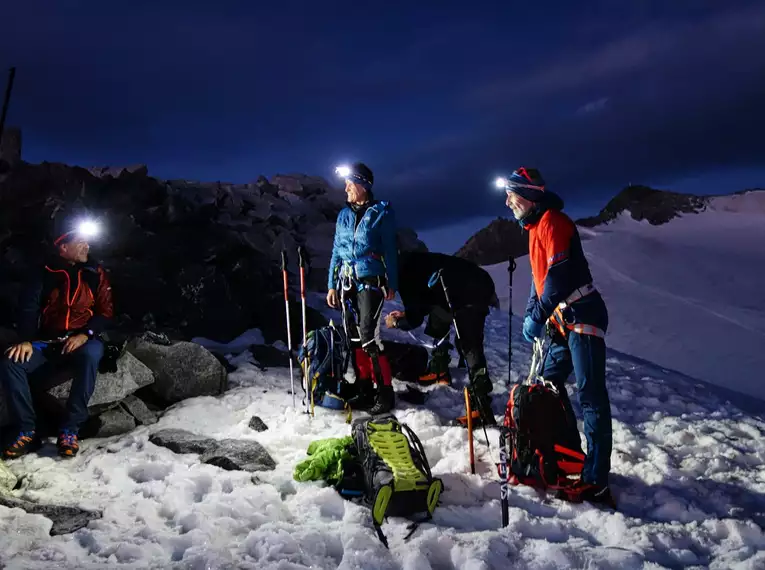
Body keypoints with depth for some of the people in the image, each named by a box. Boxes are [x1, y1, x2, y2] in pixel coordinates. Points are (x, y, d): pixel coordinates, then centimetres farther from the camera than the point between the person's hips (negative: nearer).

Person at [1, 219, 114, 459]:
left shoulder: (95, 274, 5)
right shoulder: (45, 274, 6)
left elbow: (105, 311, 0)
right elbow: (28, 306, -3)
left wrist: (85, 335, -17)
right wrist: (26, 340, -19)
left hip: (82, 340, -2)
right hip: (47, 340, 2)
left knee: (92, 353, -37)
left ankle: (70, 430, -31)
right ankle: (28, 431, -17)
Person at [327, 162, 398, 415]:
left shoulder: (381, 212, -2)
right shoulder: (344, 214, 14)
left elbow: (389, 250, -2)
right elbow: (337, 251, 16)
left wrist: (392, 284, -6)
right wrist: (332, 285, 12)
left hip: (370, 280, -6)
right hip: (347, 282, 6)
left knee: (368, 335, -12)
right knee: (353, 336, 6)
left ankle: (385, 392, -3)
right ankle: (364, 389, 16)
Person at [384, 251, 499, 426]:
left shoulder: (404, 273, -10)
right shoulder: (410, 262, 17)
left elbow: (415, 320, -5)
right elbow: (427, 301, 29)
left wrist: (396, 322, 14)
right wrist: (405, 313, 29)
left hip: (474, 292, -11)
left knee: (468, 346, -15)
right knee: (438, 316, 28)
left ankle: (483, 410, -19)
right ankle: (439, 372, 37)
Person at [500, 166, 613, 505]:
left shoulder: (552, 220, -11)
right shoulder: (536, 226, 19)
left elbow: (559, 272, -21)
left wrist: (538, 317, -19)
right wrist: (531, 313, 14)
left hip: (582, 316, -10)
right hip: (563, 321, 10)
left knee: (590, 394, -9)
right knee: (549, 384, 13)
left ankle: (595, 481, -6)